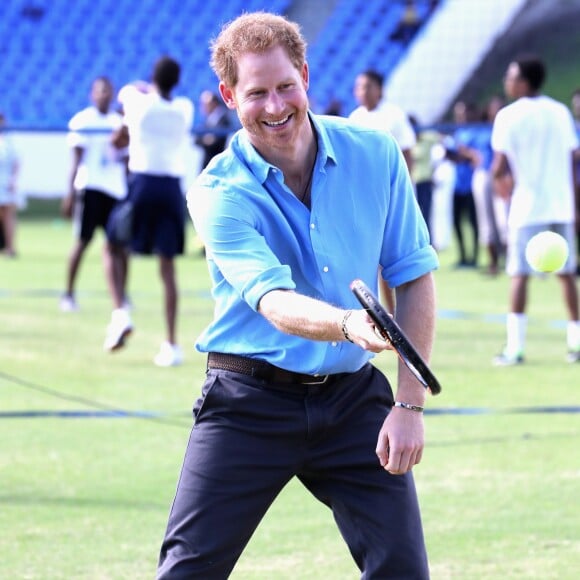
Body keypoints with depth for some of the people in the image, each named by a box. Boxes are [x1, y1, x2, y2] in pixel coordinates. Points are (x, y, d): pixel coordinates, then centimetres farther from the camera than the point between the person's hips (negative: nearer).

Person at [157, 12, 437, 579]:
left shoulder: (375, 154, -2)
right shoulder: (220, 192, -12)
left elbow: (413, 276, 4)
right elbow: (274, 302, -26)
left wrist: (409, 404, -5)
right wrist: (349, 324, -48)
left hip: (354, 398, 3)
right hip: (250, 400, -2)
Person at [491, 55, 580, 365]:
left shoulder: (508, 116, -7)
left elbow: (499, 168, -11)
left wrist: (501, 178, 11)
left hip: (526, 208, -4)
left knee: (519, 274, -3)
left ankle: (515, 347, -9)